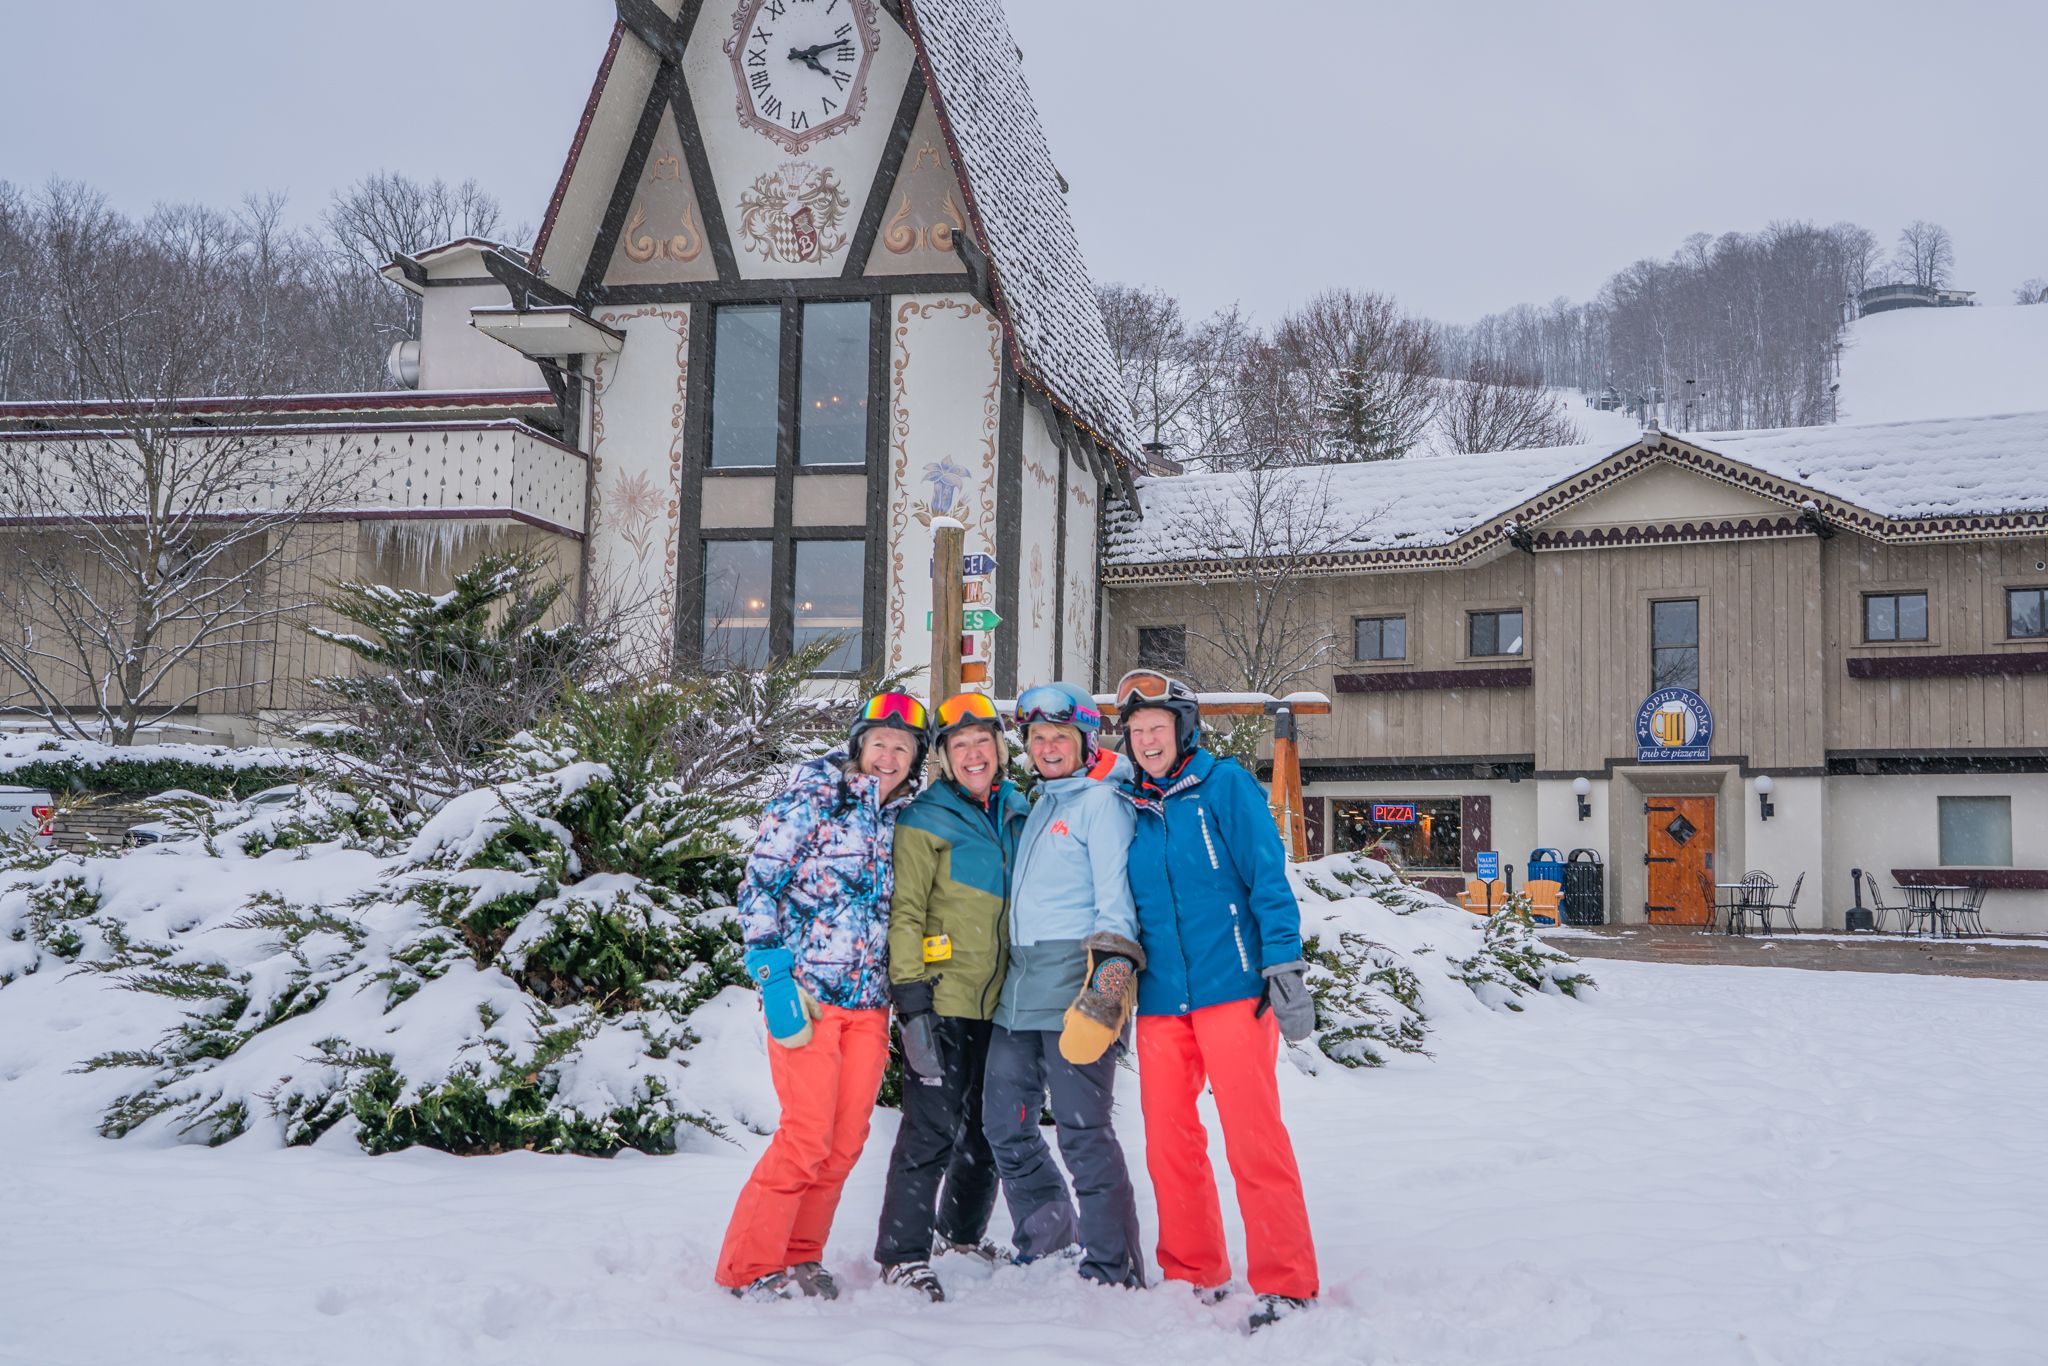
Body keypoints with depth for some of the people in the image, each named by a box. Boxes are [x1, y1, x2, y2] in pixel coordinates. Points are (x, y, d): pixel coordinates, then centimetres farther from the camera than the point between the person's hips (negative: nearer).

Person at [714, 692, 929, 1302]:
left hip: (869, 999, 6)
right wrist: (773, 977, -14)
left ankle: (799, 1257, 21)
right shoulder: (812, 796, -5)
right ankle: (749, 1267, 6)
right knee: (807, 1136, -9)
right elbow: (759, 884, -8)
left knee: (847, 1138, 6)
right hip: (806, 994, -6)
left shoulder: (903, 817, 13)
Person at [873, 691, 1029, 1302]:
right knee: (932, 1130, -9)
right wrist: (911, 1000, -19)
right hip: (945, 1001, -6)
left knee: (989, 1128, 15)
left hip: (1002, 1002, 6)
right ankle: (903, 1255, 1)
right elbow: (905, 913, -11)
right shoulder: (925, 821, -5)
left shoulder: (1017, 813, 13)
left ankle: (963, 1233, 33)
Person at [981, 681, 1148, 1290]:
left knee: (1083, 1131, -7)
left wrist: (1110, 972, -21)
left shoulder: (1101, 800, -2)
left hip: (1075, 983, -8)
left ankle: (1112, 1269, 2)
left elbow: (1115, 896, -10)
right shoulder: (1038, 804, 22)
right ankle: (1047, 1229, 30)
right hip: (1020, 982, 8)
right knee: (1004, 1123, 11)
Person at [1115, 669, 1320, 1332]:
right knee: (1169, 1141, 8)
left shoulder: (1225, 784, -1)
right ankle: (1193, 1275, 22)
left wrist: (1284, 967, -11)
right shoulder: (1128, 808, 13)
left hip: (1232, 990, -5)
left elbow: (1268, 878, -5)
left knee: (1254, 1139, -6)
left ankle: (1285, 1282, 2)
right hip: (1159, 1000, 5)